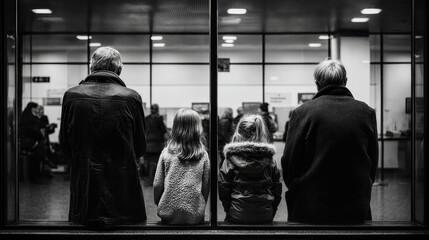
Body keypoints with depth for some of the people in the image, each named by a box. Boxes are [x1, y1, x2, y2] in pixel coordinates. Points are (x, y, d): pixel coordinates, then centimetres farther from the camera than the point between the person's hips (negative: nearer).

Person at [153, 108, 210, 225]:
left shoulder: (166, 153, -7)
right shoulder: (203, 156, -6)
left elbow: (157, 185, -2)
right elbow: (206, 186, 1)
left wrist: (159, 204, 15)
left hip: (169, 214, 0)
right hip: (195, 216, 0)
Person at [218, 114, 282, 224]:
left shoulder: (232, 159, -7)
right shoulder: (269, 160, 0)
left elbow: (223, 188, -6)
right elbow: (277, 189, 3)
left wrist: (228, 209, 8)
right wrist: (271, 213, 13)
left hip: (237, 216, -2)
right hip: (265, 217, 2)